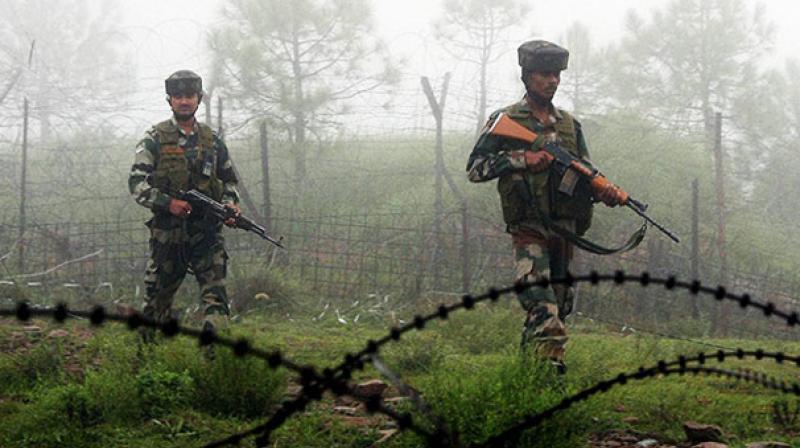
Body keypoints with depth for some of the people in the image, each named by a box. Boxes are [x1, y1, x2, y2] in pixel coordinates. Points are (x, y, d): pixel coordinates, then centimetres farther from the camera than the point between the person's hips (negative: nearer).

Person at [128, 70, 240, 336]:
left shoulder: (213, 141, 12)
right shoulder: (155, 139, 2)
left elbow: (229, 181, 20)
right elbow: (136, 183, -4)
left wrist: (229, 204, -1)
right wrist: (168, 203, -17)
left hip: (206, 234, 1)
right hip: (167, 234, -1)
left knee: (215, 295, -15)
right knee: (157, 301, 9)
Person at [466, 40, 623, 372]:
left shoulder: (569, 124, 16)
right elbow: (475, 168, -4)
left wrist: (605, 192, -4)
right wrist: (522, 159, -15)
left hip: (565, 229, 6)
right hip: (529, 229, -6)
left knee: (560, 306, 9)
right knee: (544, 310, -19)